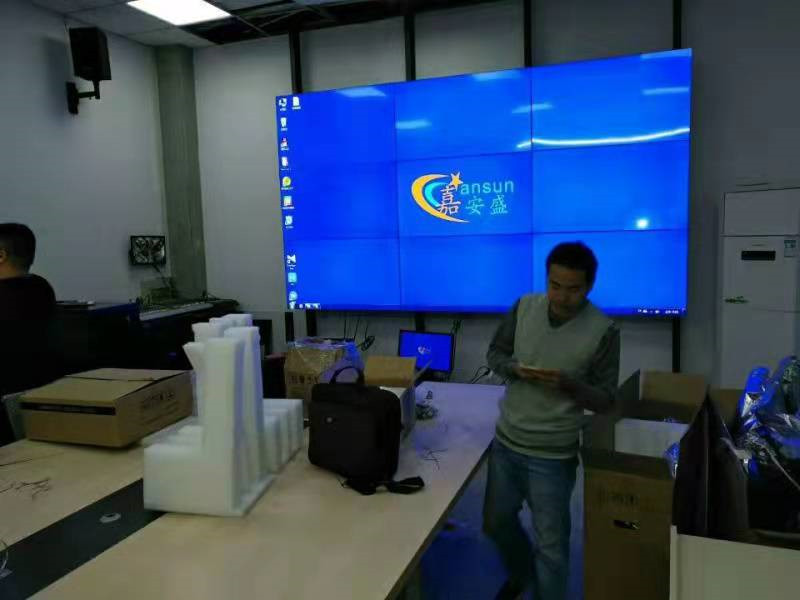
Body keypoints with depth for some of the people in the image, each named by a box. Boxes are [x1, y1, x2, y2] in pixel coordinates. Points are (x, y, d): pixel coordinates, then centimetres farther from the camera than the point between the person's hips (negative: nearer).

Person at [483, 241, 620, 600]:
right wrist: (515, 369, -16)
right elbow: (495, 354, 6)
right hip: (505, 442, 5)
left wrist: (568, 384, -28)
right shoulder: (524, 307, -5)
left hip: (553, 455, -4)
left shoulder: (603, 331, -15)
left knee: (550, 544, 8)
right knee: (496, 522, 22)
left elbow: (606, 400, -9)